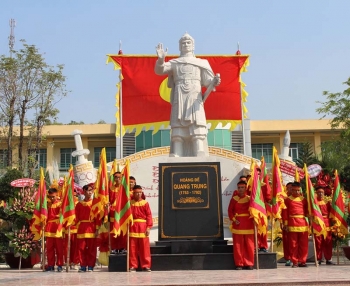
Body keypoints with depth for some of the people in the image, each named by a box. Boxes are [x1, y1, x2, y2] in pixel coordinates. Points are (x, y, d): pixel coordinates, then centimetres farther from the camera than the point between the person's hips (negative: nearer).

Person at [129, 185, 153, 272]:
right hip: (132, 226, 1)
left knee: (145, 247, 1)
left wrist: (148, 227, -6)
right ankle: (133, 265, 11)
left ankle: (146, 265, 8)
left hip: (143, 227, -1)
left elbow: (149, 215, 1)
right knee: (132, 247, 3)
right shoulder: (130, 203, 6)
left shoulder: (145, 203, 3)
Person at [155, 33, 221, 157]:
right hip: (179, 101, 0)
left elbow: (208, 81, 9)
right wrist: (161, 59, -18)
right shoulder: (174, 63, 19)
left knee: (198, 133, -13)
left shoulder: (201, 63, 19)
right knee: (177, 133, -9)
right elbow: (159, 70, 3)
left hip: (195, 101, 0)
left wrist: (215, 81, -14)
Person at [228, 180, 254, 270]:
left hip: (248, 225, 0)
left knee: (249, 245, 3)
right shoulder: (234, 199, 3)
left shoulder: (250, 198, 5)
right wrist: (234, 220, -9)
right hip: (237, 225, 0)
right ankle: (239, 264, 9)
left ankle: (249, 264, 12)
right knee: (238, 245, 1)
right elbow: (230, 211, 4)